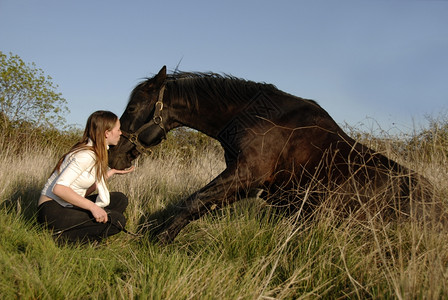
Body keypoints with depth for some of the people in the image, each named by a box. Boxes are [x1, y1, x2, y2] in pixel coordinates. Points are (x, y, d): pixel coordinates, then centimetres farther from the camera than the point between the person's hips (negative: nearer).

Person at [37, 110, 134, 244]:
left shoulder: (97, 153, 11)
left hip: (69, 207, 10)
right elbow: (59, 188, -26)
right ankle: (63, 236, -11)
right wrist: (92, 206, -29)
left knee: (120, 199, 6)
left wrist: (111, 172, 13)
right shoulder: (86, 155, -18)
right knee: (117, 220, -18)